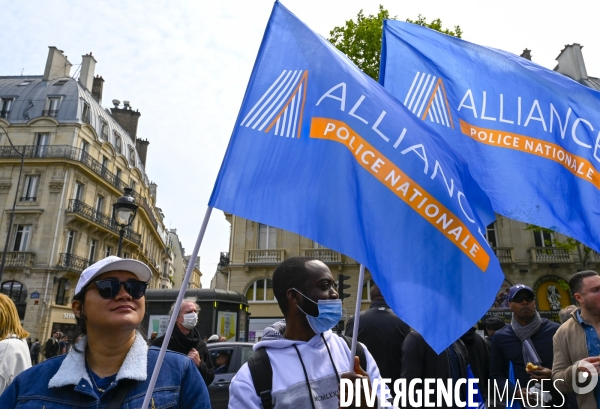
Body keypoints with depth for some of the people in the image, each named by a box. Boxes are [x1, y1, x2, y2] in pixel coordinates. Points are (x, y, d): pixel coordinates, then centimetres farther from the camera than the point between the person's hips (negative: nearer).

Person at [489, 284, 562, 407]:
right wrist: (515, 392, -15)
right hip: (519, 404, 0)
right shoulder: (500, 337, -1)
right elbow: (495, 376, 1)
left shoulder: (555, 330, -3)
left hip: (556, 402, 0)